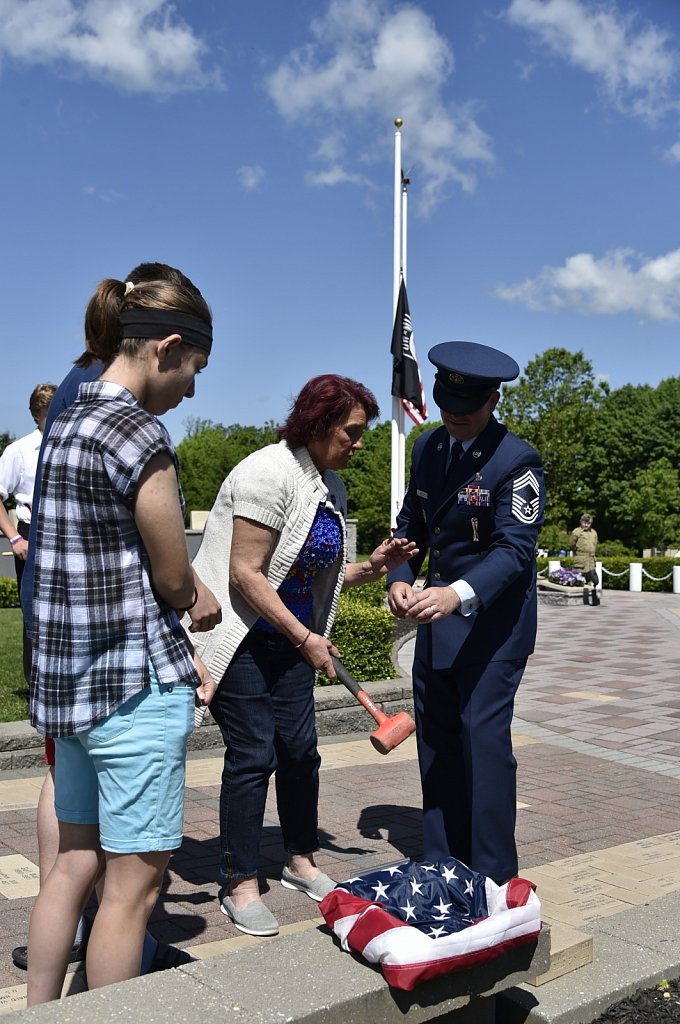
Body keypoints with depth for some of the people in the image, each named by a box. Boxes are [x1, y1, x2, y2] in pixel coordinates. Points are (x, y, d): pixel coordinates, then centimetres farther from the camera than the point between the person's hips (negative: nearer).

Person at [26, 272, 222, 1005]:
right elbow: (172, 577, -11)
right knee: (133, 880, 3)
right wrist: (201, 600, 12)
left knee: (74, 861, 19)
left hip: (71, 674, 9)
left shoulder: (67, 423, 11)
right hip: (135, 683, -9)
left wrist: (179, 658, 13)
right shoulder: (138, 435, -17)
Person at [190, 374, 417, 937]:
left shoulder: (331, 486, 8)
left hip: (293, 636, 8)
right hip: (242, 637, -8)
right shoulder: (270, 472, -18)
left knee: (300, 749, 9)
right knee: (253, 754, -5)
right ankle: (241, 886, 10)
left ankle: (301, 861, 28)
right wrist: (306, 639, -19)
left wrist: (371, 568, -3)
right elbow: (246, 574, -21)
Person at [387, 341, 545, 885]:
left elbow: (514, 549, -21)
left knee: (484, 738, -8)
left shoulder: (518, 461, -15)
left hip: (493, 619, -7)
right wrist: (399, 578, -4)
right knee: (436, 739, 10)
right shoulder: (428, 447, 6)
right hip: (438, 614, 7)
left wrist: (459, 594, -36)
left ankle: (494, 879, 6)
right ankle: (441, 867, 22)